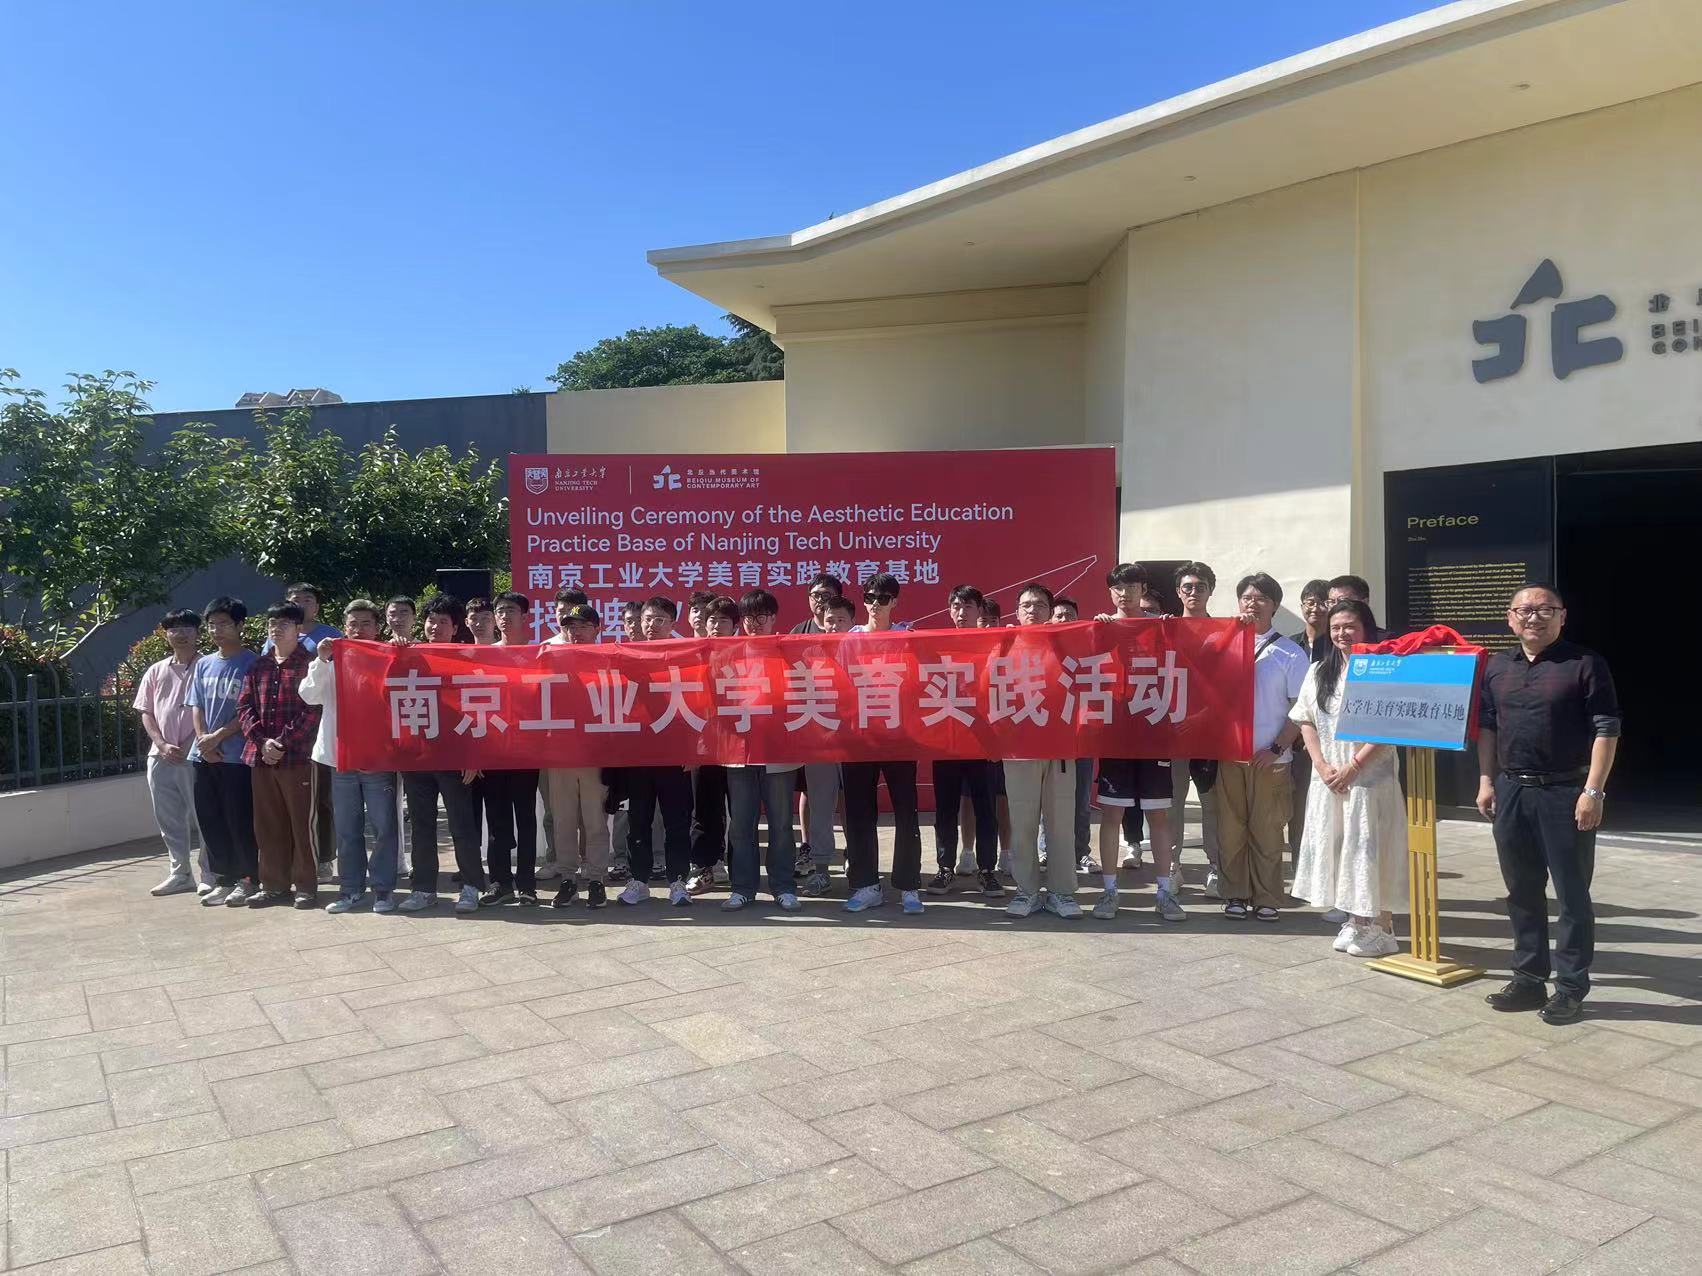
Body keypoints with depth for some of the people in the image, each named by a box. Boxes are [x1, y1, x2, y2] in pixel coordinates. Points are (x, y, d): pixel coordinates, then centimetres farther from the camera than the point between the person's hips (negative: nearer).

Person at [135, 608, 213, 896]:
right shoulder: (156, 671, 12)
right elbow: (146, 712, 11)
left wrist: (195, 746, -13)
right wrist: (162, 744, -3)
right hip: (161, 757, 5)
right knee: (168, 820, 12)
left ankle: (209, 875, 7)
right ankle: (180, 873, 24)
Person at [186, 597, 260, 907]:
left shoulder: (252, 664, -4)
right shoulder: (203, 665, 14)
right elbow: (196, 707, 12)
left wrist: (218, 736, -12)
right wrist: (204, 741, -4)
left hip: (236, 756, -6)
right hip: (203, 756, 6)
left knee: (239, 820, -2)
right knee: (210, 821, 9)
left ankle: (248, 880, 8)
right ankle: (223, 879, 18)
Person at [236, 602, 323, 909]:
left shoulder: (310, 664, -3)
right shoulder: (258, 667, 15)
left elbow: (313, 710, -11)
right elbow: (245, 707, 9)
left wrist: (283, 742, -15)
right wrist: (262, 741, -7)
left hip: (298, 757, -6)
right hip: (261, 757, 6)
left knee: (302, 823, 0)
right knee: (268, 825, 10)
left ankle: (306, 886, 8)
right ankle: (274, 885, 20)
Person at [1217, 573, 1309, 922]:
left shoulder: (1290, 653, 2)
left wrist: (1277, 748, -7)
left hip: (1270, 758, -2)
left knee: (1267, 830, 4)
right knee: (1230, 828, 5)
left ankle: (1266, 898, 13)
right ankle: (1235, 895, 15)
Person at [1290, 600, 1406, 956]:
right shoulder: (1318, 672, 11)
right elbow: (1306, 721, 9)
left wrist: (1353, 766, -14)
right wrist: (1322, 766, -4)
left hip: (1369, 776, -5)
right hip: (1328, 778, 5)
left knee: (1368, 848, -3)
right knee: (1336, 847, 8)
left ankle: (1379, 926, 5)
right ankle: (1352, 922, 18)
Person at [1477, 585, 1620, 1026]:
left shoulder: (1585, 664, -5)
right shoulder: (1496, 667, 10)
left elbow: (1606, 729, -8)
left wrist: (1593, 791, -14)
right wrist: (1486, 782, 9)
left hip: (1566, 792, -5)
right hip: (1511, 791, 5)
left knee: (1572, 894, 2)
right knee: (1522, 892, 12)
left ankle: (1570, 987, 12)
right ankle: (1529, 979, 22)